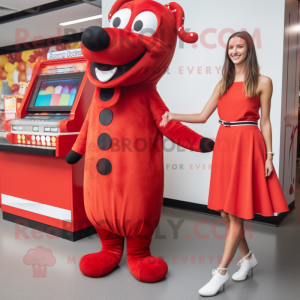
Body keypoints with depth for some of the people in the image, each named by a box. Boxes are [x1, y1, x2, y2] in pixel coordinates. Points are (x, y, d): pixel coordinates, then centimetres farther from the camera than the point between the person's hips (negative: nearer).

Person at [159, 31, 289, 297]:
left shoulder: (262, 82, 3)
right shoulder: (223, 83, 16)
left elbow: (265, 122, 2)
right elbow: (203, 116, 12)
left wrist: (269, 155, -4)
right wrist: (174, 116, 0)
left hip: (247, 145, -5)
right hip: (224, 144, 5)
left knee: (235, 212, -3)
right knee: (224, 210, 8)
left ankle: (222, 272, 8)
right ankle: (248, 257, 29)